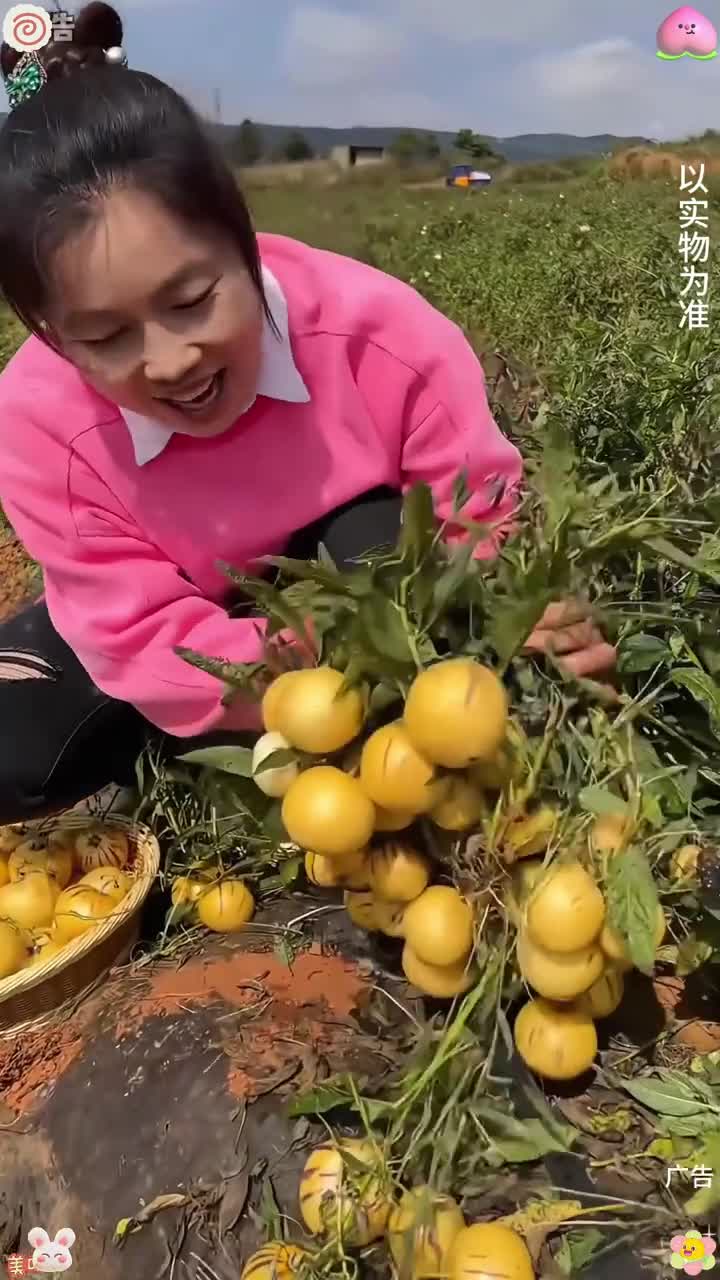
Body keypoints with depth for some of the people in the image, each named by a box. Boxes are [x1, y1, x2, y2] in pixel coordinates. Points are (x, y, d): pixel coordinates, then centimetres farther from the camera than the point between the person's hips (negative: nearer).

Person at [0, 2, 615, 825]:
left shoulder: (382, 335, -31)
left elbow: (486, 526, -23)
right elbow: (154, 647, -30)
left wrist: (531, 614, -47)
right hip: (204, 616, 1)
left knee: (383, 542, -36)